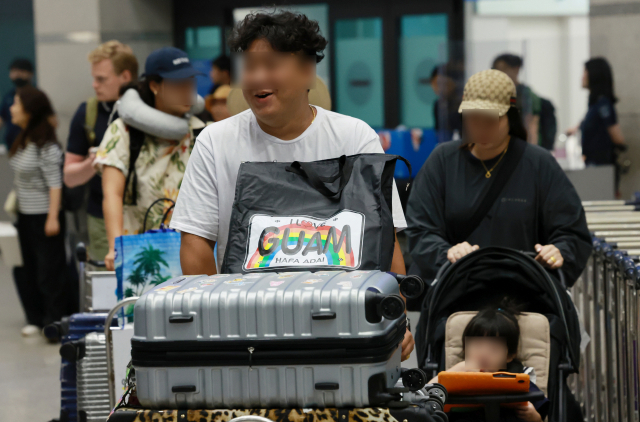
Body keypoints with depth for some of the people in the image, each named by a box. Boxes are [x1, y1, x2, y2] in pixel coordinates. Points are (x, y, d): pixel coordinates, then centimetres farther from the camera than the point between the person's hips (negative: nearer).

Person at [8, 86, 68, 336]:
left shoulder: (46, 146, -18)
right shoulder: (22, 142, 9)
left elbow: (55, 184, -19)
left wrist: (52, 218, -21)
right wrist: (15, 203, 15)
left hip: (44, 216, -9)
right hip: (25, 215, 9)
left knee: (49, 269, 0)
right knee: (26, 269, 13)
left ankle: (54, 321, 8)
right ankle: (35, 318, 24)